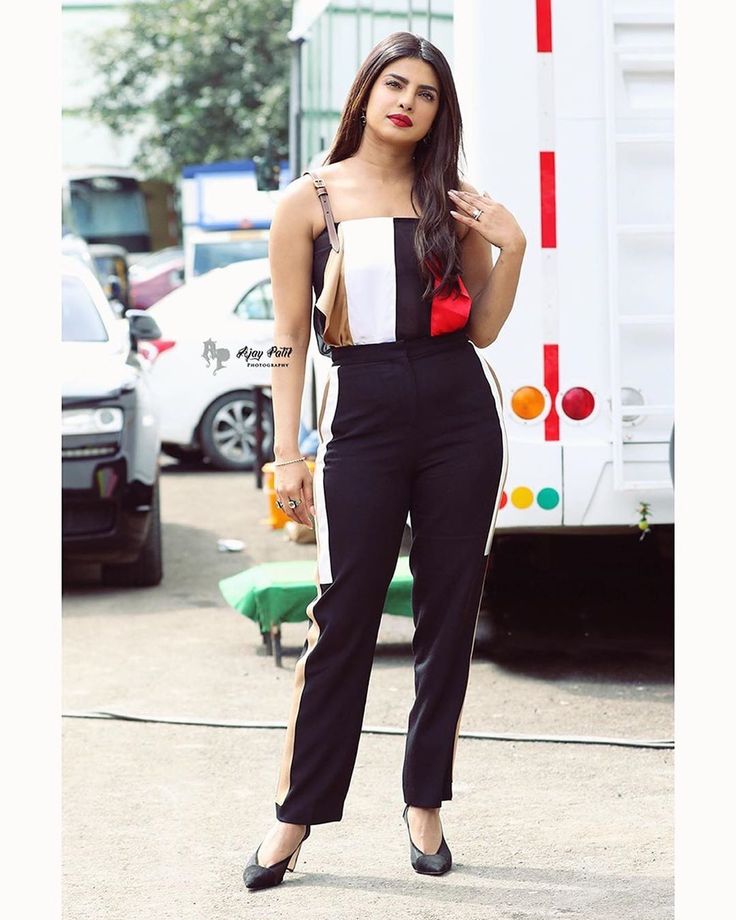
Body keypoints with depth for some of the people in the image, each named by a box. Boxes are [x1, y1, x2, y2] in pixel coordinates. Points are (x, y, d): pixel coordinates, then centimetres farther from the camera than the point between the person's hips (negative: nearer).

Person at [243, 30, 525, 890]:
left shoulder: (452, 201, 9)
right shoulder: (310, 200, 3)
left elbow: (482, 328, 10)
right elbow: (290, 335, 3)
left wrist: (511, 246, -4)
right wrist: (287, 450, -1)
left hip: (460, 411, 3)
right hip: (362, 414, -3)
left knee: (449, 613, 5)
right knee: (343, 615, -3)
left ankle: (424, 804, 16)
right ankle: (295, 814, 6)